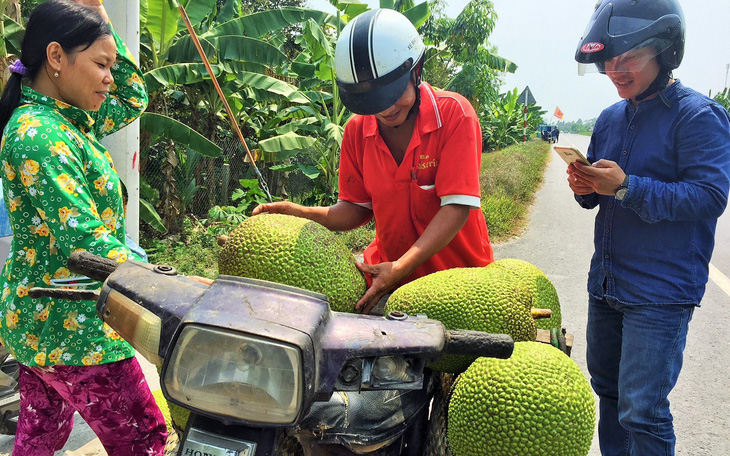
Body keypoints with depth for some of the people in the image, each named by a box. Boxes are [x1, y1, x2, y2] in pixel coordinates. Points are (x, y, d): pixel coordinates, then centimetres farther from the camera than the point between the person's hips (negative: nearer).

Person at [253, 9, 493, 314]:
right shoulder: (357, 131, 1)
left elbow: (457, 207, -19)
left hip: (458, 271, -3)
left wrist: (401, 267, -29)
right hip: (389, 269, 3)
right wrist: (301, 214, -12)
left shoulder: (454, 114, -14)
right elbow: (357, 209, 7)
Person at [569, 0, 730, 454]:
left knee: (641, 413, -6)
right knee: (608, 390, 20)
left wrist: (626, 187, -27)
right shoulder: (611, 119, 10)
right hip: (606, 282, 8)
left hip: (661, 292, -7)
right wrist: (585, 187, -7)